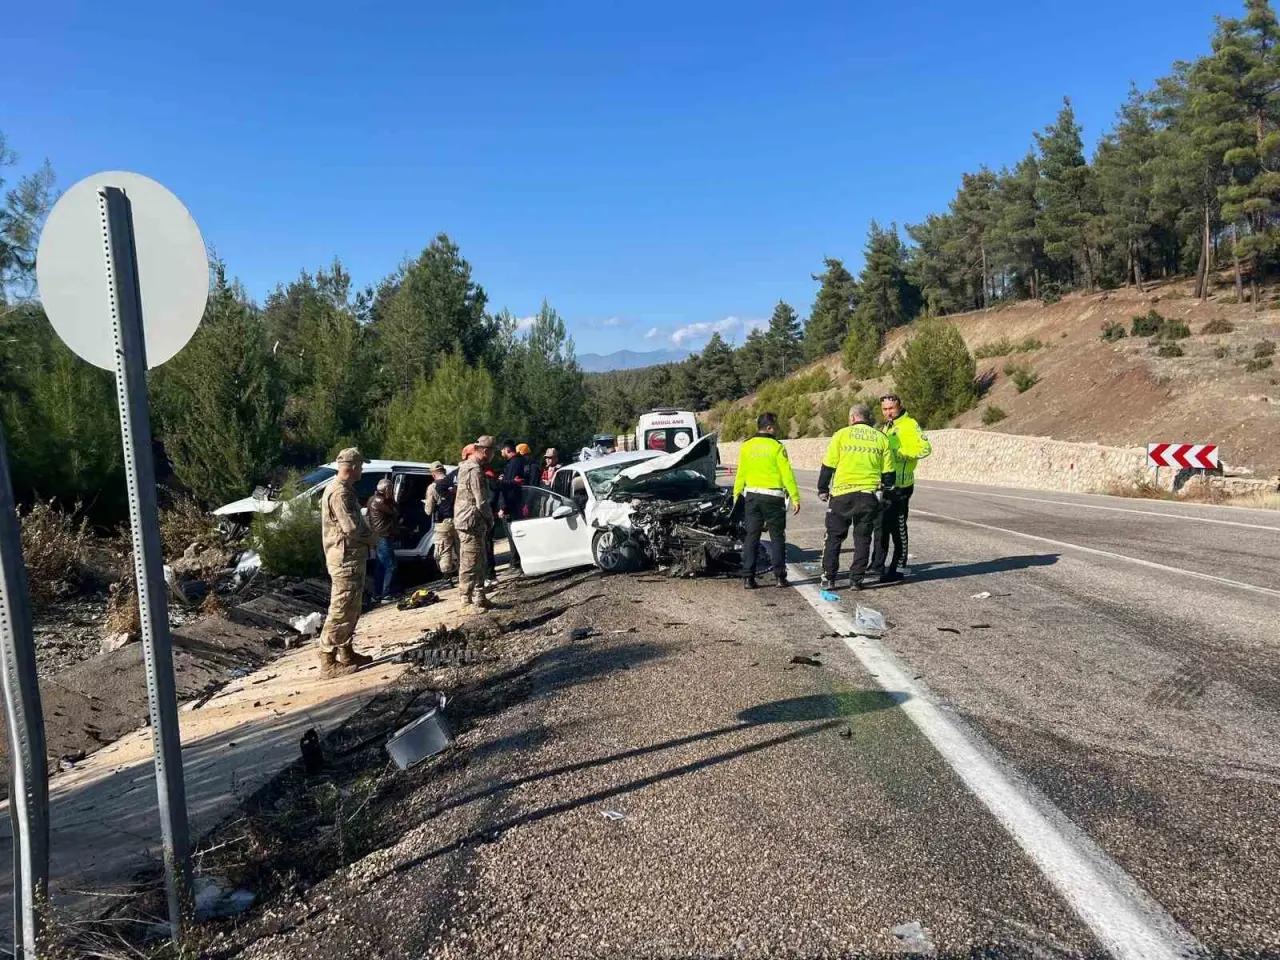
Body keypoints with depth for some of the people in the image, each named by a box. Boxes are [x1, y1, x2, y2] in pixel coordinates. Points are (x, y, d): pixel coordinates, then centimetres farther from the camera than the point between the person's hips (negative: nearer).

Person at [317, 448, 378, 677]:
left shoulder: (344, 489, 15)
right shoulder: (340, 492, -18)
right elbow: (352, 527, -24)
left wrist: (368, 537, 1)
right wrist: (373, 539, -7)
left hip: (352, 558, 11)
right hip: (346, 559, -11)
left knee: (351, 609, 19)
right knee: (341, 611, -7)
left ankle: (346, 652, 29)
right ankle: (328, 662, -4)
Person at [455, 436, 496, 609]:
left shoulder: (466, 466, 15)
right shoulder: (475, 470, -18)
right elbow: (481, 502, -19)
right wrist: (490, 520, -6)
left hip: (466, 521, 10)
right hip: (472, 522, -10)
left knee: (481, 562, 16)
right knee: (471, 564, -4)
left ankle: (479, 597, 24)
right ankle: (468, 601, 3)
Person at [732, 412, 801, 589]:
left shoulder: (746, 447, 3)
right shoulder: (777, 447, -9)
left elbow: (740, 475, 6)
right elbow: (787, 475, -10)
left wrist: (737, 495, 14)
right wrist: (795, 498, -5)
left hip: (752, 496, 3)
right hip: (773, 497, -3)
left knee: (751, 536, 7)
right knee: (777, 537, 7)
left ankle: (748, 577, 4)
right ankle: (780, 576, 6)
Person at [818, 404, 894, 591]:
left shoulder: (842, 434, 0)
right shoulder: (881, 438, 7)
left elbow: (828, 465, -1)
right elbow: (888, 472, 8)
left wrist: (822, 489, 10)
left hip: (842, 494, -2)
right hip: (869, 496, 2)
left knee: (834, 537, 8)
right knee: (862, 539, 11)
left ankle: (828, 578, 7)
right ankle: (856, 579, 12)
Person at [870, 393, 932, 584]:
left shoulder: (909, 424, -11)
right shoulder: (887, 427, 18)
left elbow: (925, 448, -22)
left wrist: (901, 452, -24)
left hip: (899, 486, -9)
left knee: (897, 528, -3)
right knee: (881, 525, 16)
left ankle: (897, 570, 4)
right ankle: (878, 564, 28)